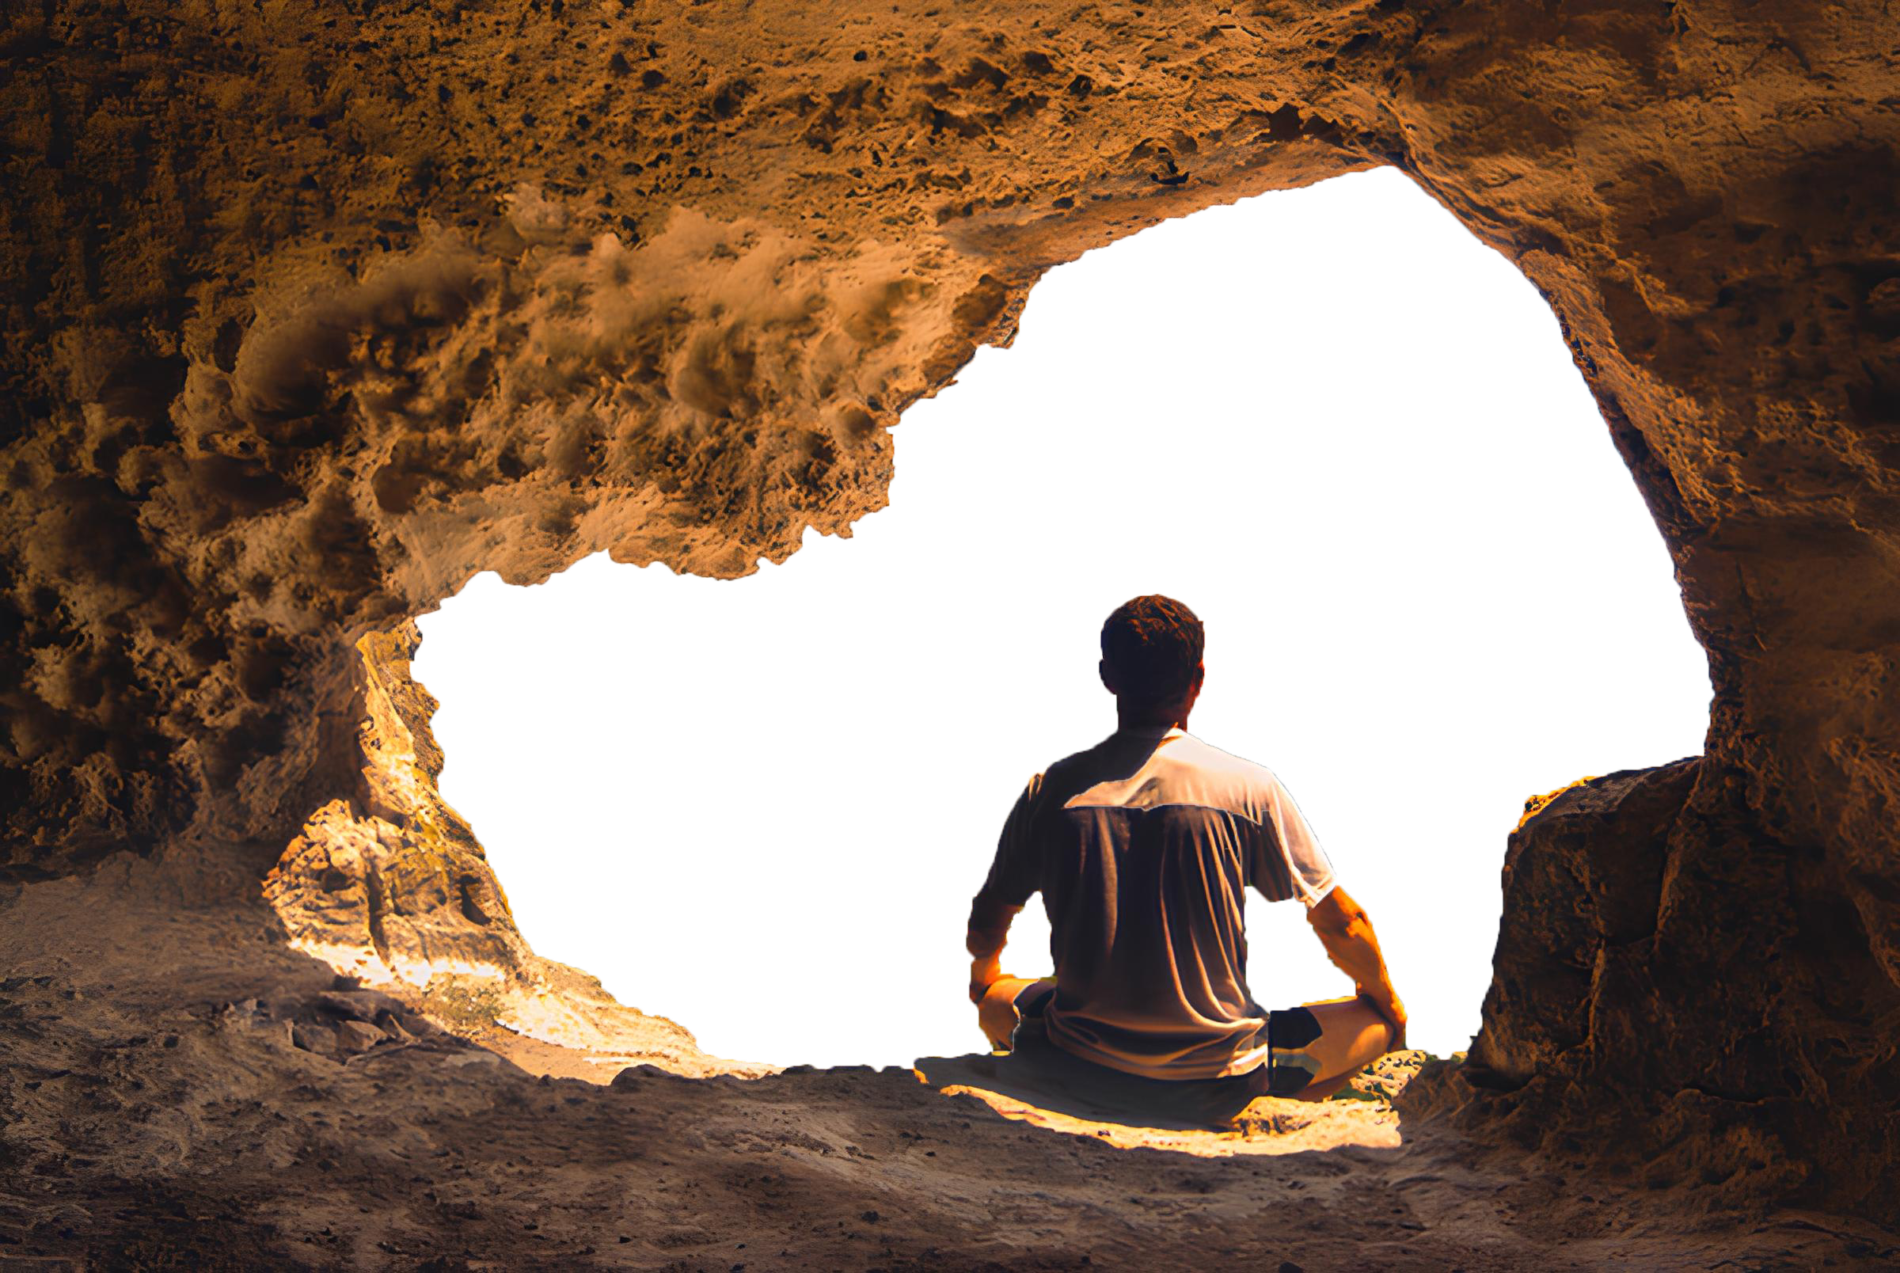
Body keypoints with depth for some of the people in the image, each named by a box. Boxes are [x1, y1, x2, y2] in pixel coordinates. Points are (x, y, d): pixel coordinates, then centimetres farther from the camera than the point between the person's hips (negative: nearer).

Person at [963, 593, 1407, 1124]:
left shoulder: (1049, 789, -3)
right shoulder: (1250, 786, -9)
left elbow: (984, 931, 10)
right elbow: (1342, 924, 0)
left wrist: (984, 974, 34)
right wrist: (1383, 998, 21)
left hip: (1083, 1067, 2)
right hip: (1214, 1086, -2)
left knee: (996, 1000, 32)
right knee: (1379, 1021, 18)